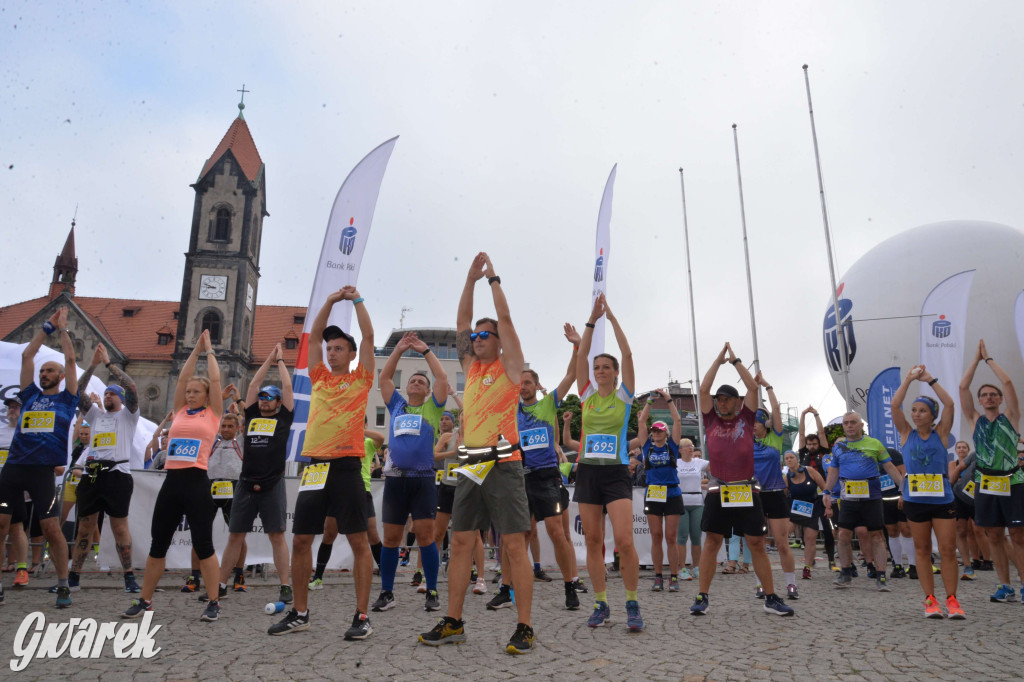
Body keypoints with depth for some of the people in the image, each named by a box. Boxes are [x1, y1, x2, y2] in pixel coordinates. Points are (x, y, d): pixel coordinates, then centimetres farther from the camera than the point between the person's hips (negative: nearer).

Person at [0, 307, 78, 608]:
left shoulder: (67, 399, 8)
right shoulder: (30, 395, 16)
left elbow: (70, 359, 4)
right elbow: (26, 355, 15)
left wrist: (63, 327, 10)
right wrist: (47, 326, 16)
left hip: (43, 471, -4)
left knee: (51, 528, -4)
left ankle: (63, 585, 6)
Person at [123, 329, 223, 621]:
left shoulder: (213, 414, 4)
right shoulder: (180, 412, 15)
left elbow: (215, 380, 1)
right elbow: (182, 378, 13)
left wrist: (209, 350, 12)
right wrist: (196, 351, 19)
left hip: (197, 483, -5)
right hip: (171, 481, 5)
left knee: (203, 545, -2)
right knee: (158, 544, 11)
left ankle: (214, 603, 6)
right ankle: (144, 601, 22)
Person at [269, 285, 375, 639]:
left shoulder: (360, 379, 6)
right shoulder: (319, 378, 16)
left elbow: (368, 336, 1)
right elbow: (314, 336, 14)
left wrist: (357, 300, 5)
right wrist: (330, 302, 8)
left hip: (346, 466, -5)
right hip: (315, 465, 5)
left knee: (358, 540, -3)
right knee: (300, 540, 7)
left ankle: (362, 616, 3)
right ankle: (300, 613, 20)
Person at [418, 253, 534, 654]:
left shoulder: (509, 367, 3)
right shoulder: (471, 368, 17)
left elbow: (505, 317, -3)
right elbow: (462, 322, 15)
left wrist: (493, 278, 5)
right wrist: (471, 279, 14)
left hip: (503, 464, -6)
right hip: (471, 465, 6)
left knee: (514, 545, -6)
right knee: (460, 542, 6)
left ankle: (524, 628, -1)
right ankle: (453, 623, 14)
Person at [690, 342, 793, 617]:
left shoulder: (746, 418, 7)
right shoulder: (711, 419, 9)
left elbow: (753, 387, 1)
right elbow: (704, 389, 2)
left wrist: (735, 360, 6)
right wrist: (718, 360, 6)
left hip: (746, 490, 0)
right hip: (718, 490, 0)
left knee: (756, 543, 3)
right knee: (712, 541, 2)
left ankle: (771, 598, 12)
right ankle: (702, 597, 5)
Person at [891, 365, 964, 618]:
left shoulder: (941, 433, 4)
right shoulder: (907, 434, 5)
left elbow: (949, 404, -8)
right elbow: (895, 405, -5)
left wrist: (930, 379, -5)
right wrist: (909, 378, -3)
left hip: (942, 499, -1)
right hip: (915, 500, 1)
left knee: (948, 550, -1)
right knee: (922, 550, 6)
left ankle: (952, 600, 8)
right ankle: (930, 600, 12)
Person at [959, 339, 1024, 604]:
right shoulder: (975, 420, 10)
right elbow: (963, 387, 3)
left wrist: (989, 358, 3)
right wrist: (977, 358, 6)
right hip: (986, 484, 3)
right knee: (995, 536, 5)